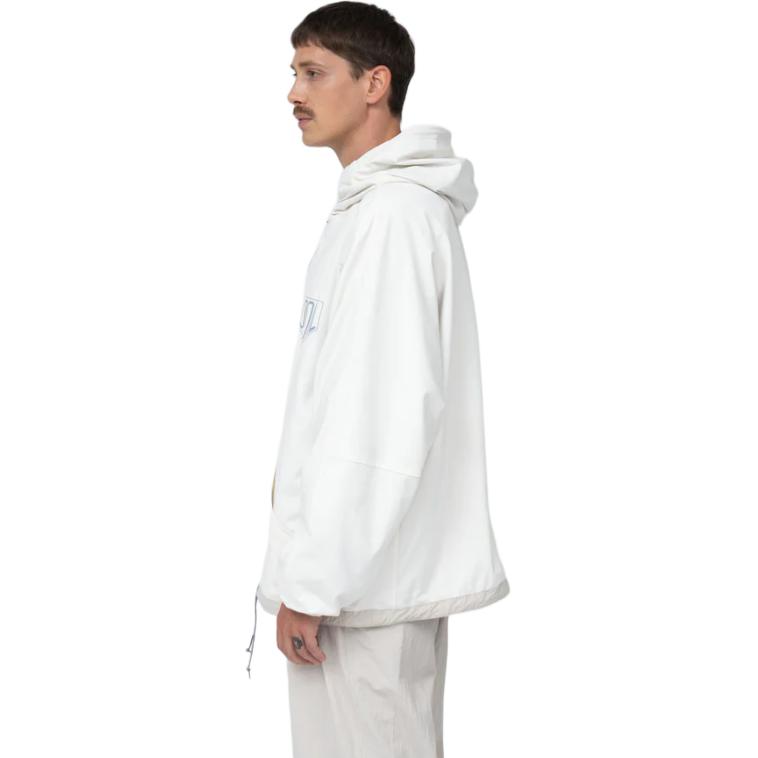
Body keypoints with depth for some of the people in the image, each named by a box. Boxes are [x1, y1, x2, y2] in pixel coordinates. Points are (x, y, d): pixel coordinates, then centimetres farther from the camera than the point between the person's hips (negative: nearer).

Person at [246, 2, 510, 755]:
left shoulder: (396, 213, -16)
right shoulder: (368, 208, 15)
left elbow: (387, 416, -22)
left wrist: (312, 582, -20)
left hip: (368, 574, -10)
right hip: (372, 560, 10)